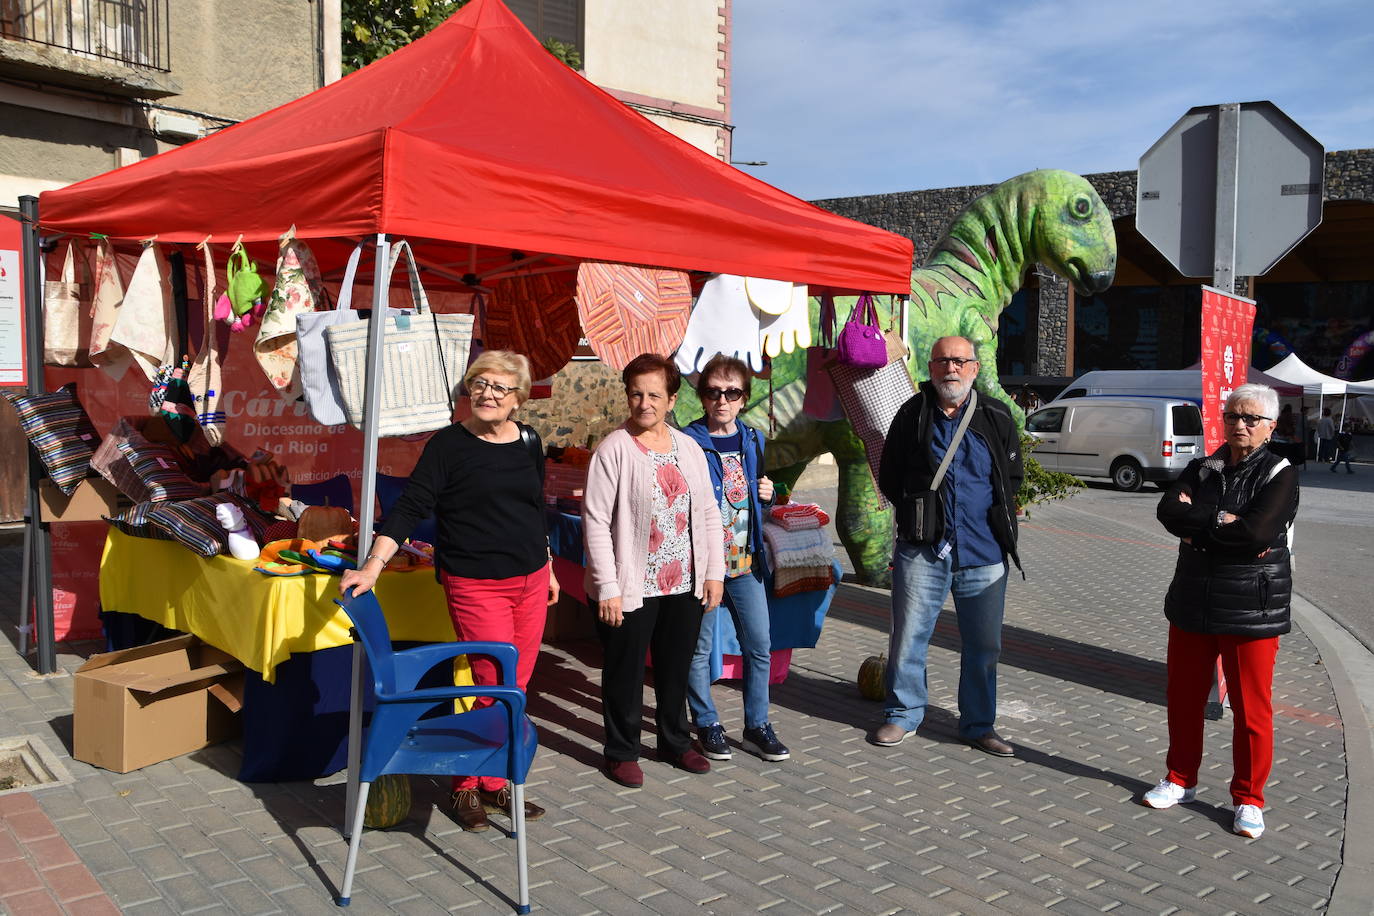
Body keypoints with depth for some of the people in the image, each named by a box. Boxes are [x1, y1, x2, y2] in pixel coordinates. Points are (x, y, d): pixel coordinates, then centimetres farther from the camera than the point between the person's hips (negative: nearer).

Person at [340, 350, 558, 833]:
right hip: (476, 586, -5)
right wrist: (372, 566, -24)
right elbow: (409, 508, -13)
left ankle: (493, 783, 25)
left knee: (517, 689, 9)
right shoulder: (448, 445, -7)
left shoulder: (528, 441, 8)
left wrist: (548, 570, 22)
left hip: (530, 580, 6)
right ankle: (466, 787, 15)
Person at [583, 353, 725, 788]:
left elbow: (708, 514, 11)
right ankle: (621, 752, 27)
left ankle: (675, 741, 37)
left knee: (676, 668, 18)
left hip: (684, 586, 5)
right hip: (631, 588, -5)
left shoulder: (688, 448, 6)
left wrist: (714, 572, 7)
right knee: (626, 673, 8)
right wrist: (607, 588, -16)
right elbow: (595, 522, -14)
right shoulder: (614, 449, -11)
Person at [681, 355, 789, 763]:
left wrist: (767, 495, 1)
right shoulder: (688, 442, -8)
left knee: (759, 646, 9)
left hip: (745, 560, 5)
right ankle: (707, 725, 24)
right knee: (699, 649, 6)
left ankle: (757, 726, 24)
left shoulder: (752, 440, 9)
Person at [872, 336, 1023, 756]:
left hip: (984, 553, 2)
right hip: (922, 550, -1)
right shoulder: (912, 415, 1)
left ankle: (978, 725, 26)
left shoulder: (997, 418, 5)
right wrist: (915, 512, 2)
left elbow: (1014, 476, 16)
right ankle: (902, 714, 23)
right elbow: (889, 477, 10)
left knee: (984, 645, 10)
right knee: (908, 637, 4)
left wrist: (995, 517, 7)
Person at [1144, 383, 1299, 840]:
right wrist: (1223, 521, -19)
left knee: (1251, 709, 3)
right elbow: (1168, 511, -10)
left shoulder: (1280, 474, -7)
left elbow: (1258, 530, -23)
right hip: (1193, 604, 5)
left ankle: (1248, 800, 20)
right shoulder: (1201, 469, 7)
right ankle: (1180, 779, 31)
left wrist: (1197, 526, -13)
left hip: (1252, 609, -5)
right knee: (1183, 698, 14)